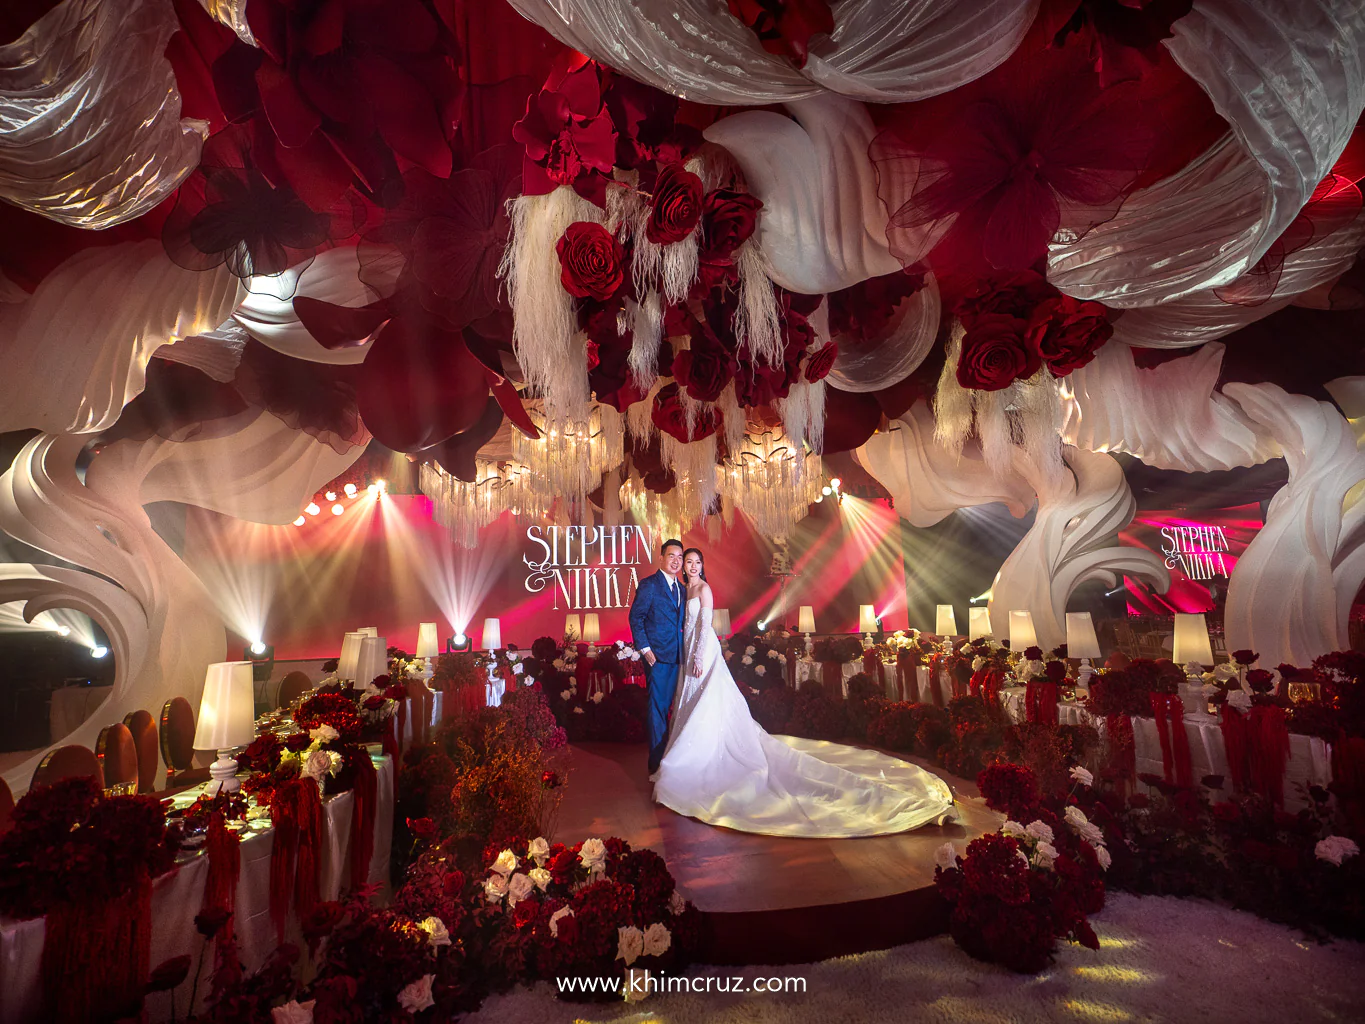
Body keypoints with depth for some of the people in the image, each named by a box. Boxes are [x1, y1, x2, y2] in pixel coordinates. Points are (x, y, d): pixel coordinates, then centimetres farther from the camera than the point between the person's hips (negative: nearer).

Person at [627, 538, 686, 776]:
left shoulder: (681, 588, 14)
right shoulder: (649, 584, -7)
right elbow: (635, 618, -9)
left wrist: (684, 650, 8)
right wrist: (644, 648, -14)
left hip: (676, 657, 6)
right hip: (657, 657, -6)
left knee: (667, 706, 14)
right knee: (657, 707, -1)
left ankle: (668, 756, 26)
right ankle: (657, 763, 9)